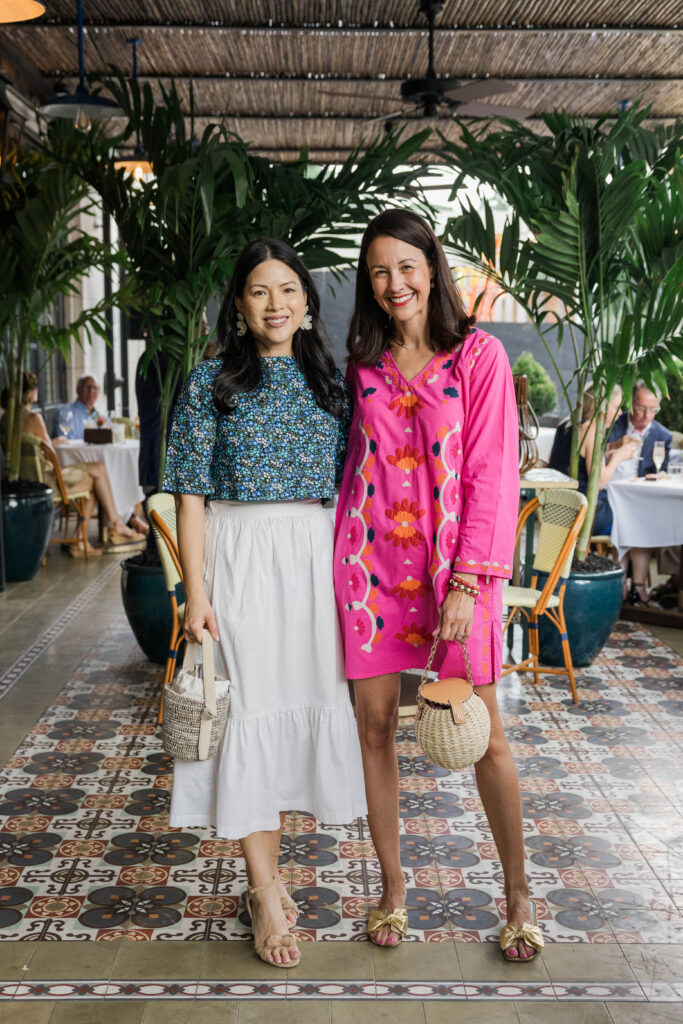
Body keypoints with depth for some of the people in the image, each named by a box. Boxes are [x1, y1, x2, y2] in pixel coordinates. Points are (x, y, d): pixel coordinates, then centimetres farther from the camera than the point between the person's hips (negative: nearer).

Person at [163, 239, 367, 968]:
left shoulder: (330, 382, 9)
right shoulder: (210, 383, 0)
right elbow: (191, 492, -4)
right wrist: (196, 591, -10)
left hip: (315, 559, 4)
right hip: (239, 557, -3)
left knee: (302, 702, 6)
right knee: (250, 706, -3)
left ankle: (262, 869, 22)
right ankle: (266, 893, 6)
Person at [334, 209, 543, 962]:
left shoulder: (478, 355, -2)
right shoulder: (362, 365, 10)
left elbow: (492, 475, -6)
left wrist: (468, 584, -13)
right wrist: (342, 556, 7)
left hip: (453, 561, -3)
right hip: (370, 559, 3)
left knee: (482, 732, 0)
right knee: (374, 722, 6)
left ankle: (518, 893, 20)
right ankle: (392, 886, 23)